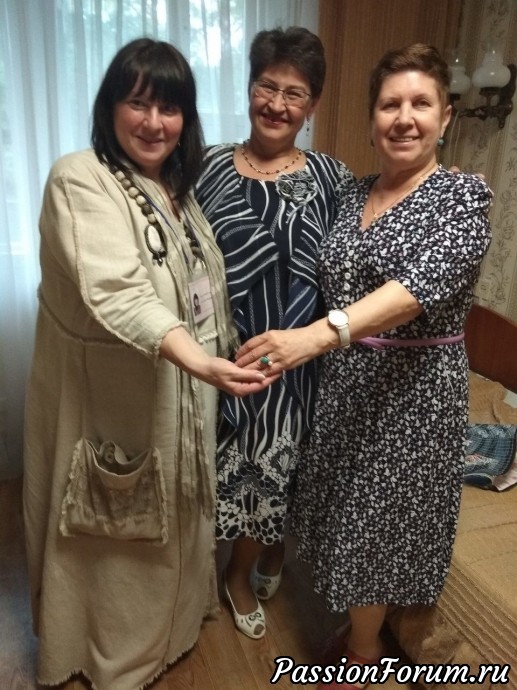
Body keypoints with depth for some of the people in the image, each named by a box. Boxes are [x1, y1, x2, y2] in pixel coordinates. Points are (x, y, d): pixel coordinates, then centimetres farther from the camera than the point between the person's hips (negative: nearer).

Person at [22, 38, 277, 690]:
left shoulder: (176, 184, 7)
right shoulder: (80, 180, -19)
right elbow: (117, 294, -35)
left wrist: (216, 361, 14)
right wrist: (202, 362, -46)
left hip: (178, 392, 8)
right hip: (109, 394, -7)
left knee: (169, 518, 24)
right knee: (114, 529, 12)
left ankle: (160, 625, 52)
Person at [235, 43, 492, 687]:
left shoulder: (463, 194, -13)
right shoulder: (355, 191, 6)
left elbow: (425, 283, -31)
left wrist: (320, 334, -43)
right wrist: (319, 343, 1)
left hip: (412, 386, -5)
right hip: (345, 379, 6)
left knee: (379, 517, 9)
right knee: (347, 509, 18)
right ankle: (359, 624, 45)